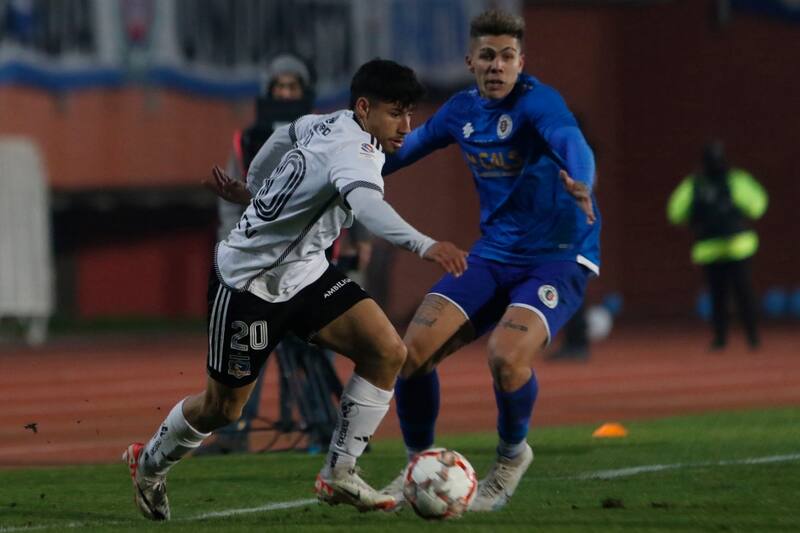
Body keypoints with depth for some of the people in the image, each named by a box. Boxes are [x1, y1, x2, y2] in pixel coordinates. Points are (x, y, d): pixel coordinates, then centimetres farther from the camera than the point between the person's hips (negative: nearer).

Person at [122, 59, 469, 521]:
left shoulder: (328, 124, -3)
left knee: (388, 351, -13)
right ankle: (149, 463, 38)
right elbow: (366, 203, -53)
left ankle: (339, 475, -5)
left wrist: (253, 185, 37)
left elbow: (283, 137, 19)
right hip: (249, 281, -8)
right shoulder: (351, 150, -31)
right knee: (223, 407, 8)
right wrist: (424, 245, -68)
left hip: (306, 273, 8)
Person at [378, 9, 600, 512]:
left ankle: (512, 455, 2)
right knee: (414, 352, -11)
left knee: (506, 355, -30)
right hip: (493, 257, 6)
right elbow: (411, 145, 22)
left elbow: (569, 140, -38)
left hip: (558, 259, -6)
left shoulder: (536, 101, -17)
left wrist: (581, 183, -60)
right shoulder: (463, 110, 4)